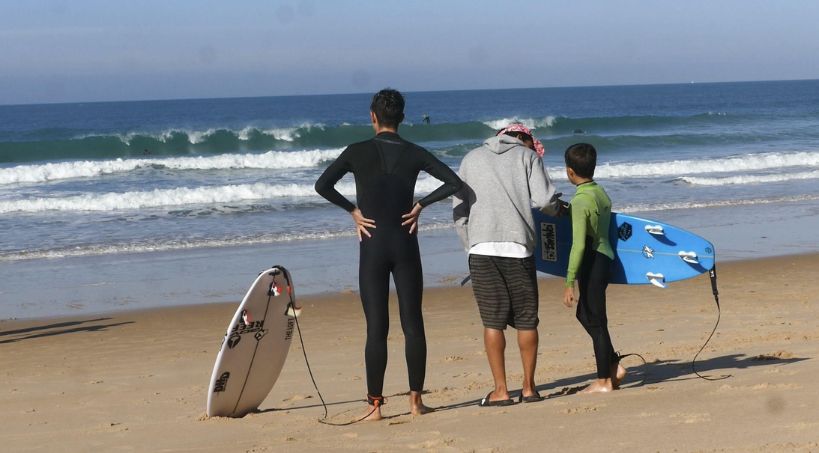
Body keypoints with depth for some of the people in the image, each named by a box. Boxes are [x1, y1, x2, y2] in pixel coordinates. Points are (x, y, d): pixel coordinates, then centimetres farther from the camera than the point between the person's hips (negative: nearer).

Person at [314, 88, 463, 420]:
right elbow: (453, 183, -6)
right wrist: (420, 205, 1)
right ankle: (415, 400, 8)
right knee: (412, 323, 6)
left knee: (376, 327, 0)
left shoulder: (358, 152, -3)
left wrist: (353, 210, 0)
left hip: (372, 246, -1)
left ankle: (375, 404, 0)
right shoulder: (414, 153, 1)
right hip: (405, 244, 1)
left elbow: (322, 186, -8)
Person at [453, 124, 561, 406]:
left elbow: (459, 211, 14)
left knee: (493, 322, 3)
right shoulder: (527, 156, 9)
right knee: (526, 320, 8)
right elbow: (543, 199, -4)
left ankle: (500, 390, 2)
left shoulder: (472, 158, 18)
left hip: (481, 248, 2)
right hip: (518, 247, -2)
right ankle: (529, 387, 13)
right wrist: (556, 208, 17)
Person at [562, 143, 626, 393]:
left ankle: (605, 380, 7)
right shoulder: (601, 193, 7)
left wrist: (569, 283, -22)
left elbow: (579, 245, -23)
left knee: (595, 320, 0)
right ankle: (613, 365, 20)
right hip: (605, 258, 9)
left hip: (592, 262, -9)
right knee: (586, 315, 20)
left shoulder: (580, 201, -19)